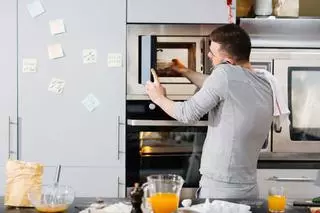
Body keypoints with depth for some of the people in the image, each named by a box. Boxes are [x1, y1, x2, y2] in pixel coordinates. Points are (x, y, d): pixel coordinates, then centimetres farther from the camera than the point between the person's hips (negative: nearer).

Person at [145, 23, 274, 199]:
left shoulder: (226, 73, -18)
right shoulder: (265, 85, 5)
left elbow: (188, 114, -10)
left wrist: (159, 98, 8)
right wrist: (185, 71, 33)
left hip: (218, 190, -7)